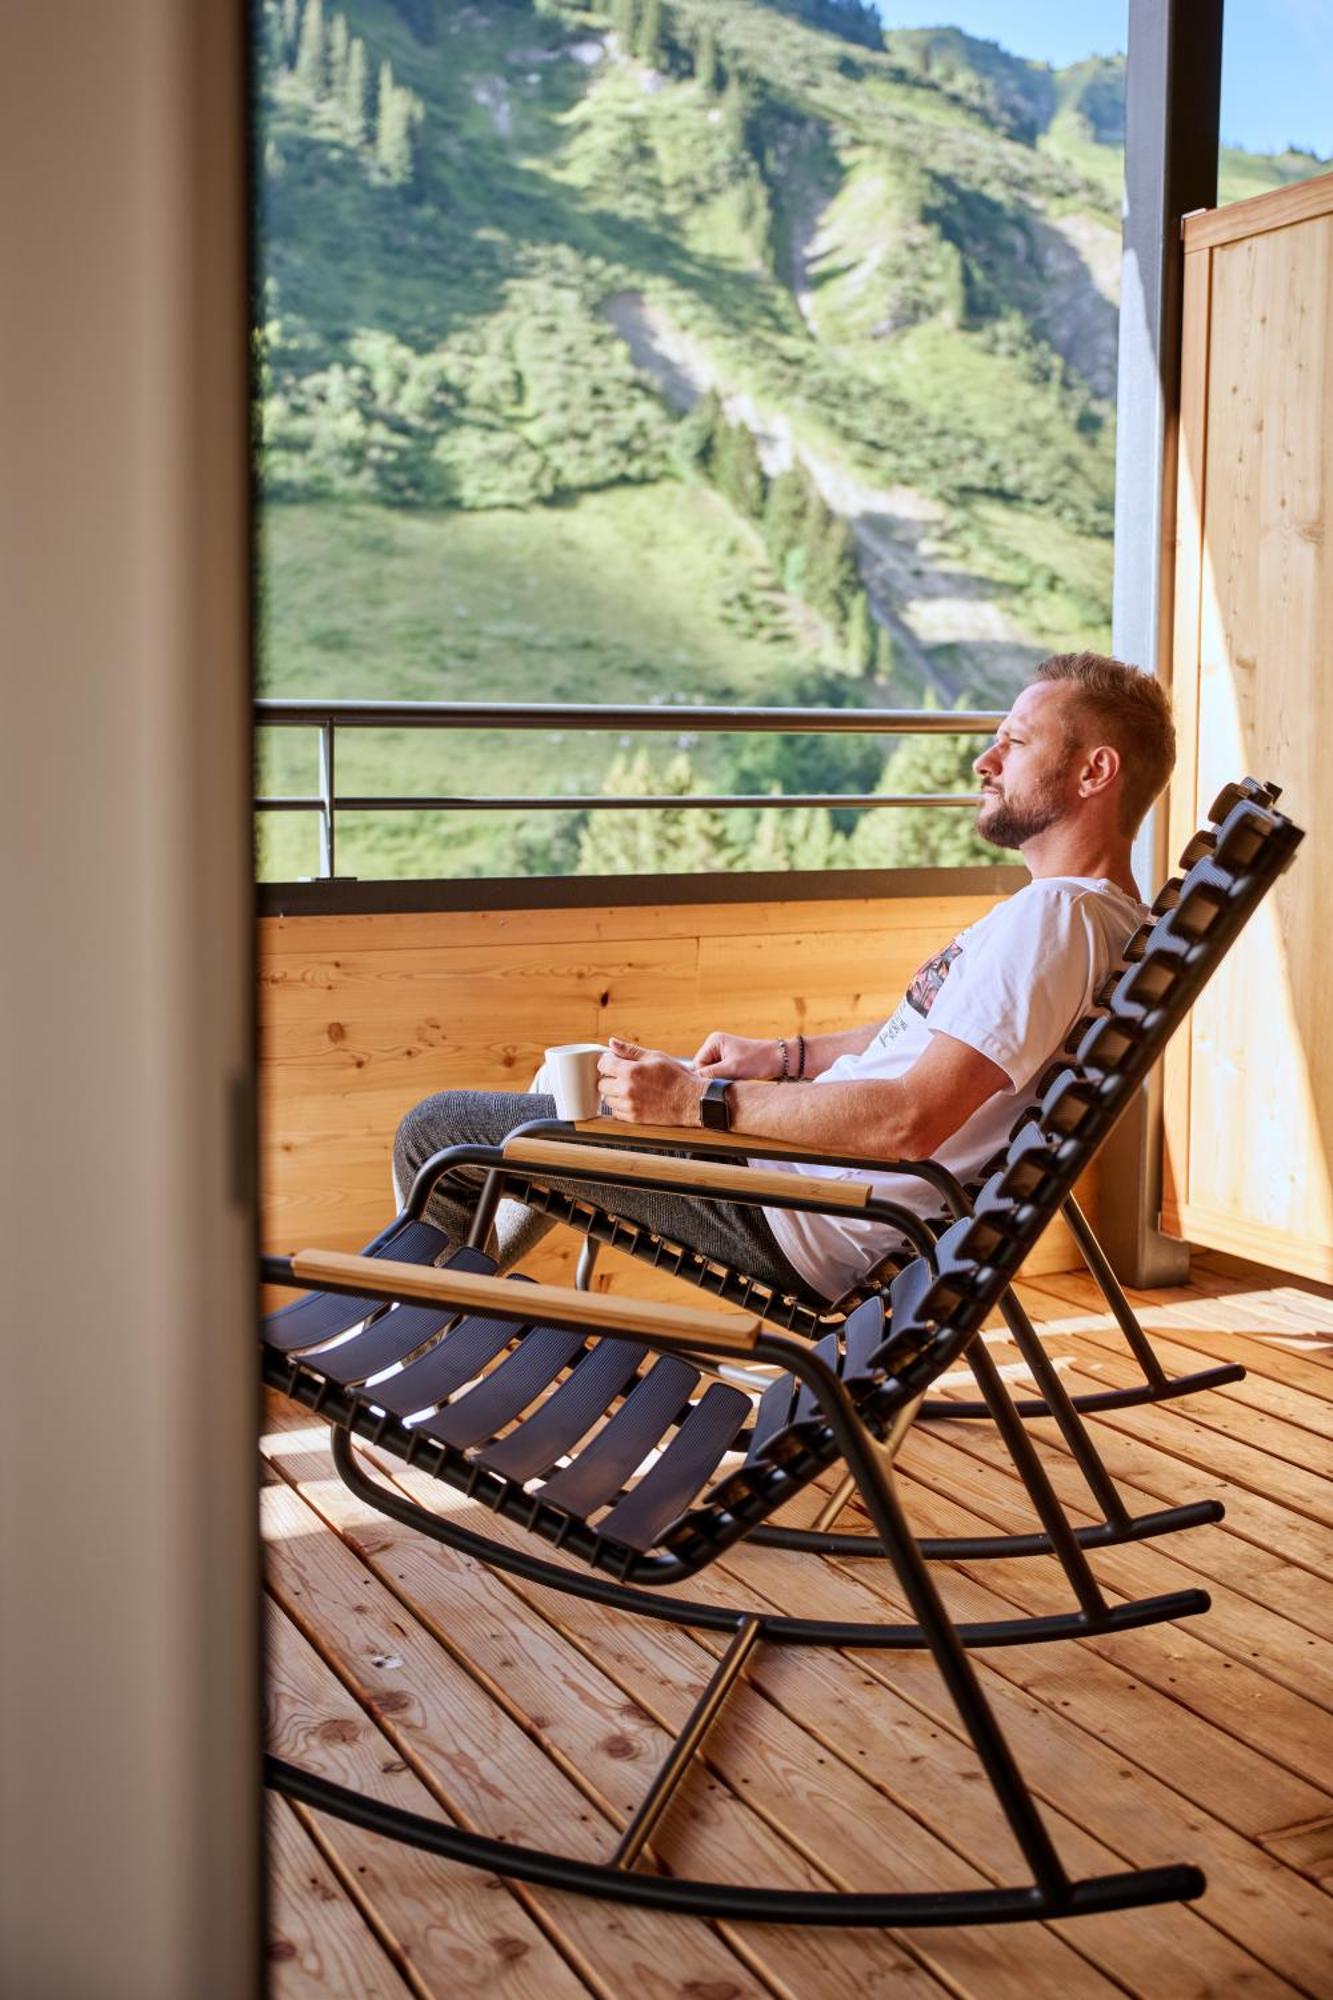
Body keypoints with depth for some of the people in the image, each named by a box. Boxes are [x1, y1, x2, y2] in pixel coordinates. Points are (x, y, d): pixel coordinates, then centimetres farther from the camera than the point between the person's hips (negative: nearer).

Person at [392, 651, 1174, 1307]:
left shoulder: (1053, 916, -24)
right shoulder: (1096, 914, 9)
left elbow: (911, 1119, -32)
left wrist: (701, 1102, -26)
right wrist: (786, 1056, 16)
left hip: (813, 1231, -11)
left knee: (437, 1132, -3)